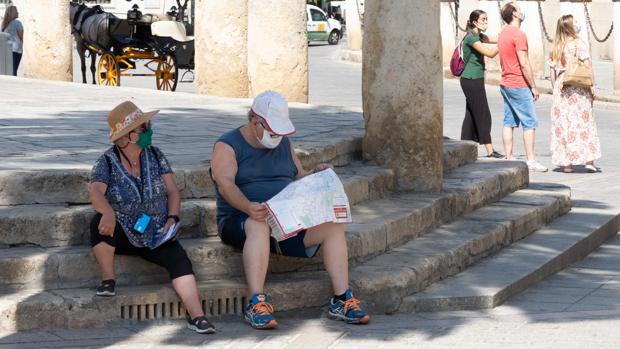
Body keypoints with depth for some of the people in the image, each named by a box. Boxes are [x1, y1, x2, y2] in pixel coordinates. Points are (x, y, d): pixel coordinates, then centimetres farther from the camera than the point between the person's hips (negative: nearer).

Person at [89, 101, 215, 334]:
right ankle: (108, 279, -16)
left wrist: (172, 218, -14)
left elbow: (172, 191, 5)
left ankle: (196, 315, -38)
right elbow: (96, 194, -19)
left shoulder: (155, 156, 7)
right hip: (122, 235, -2)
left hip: (156, 235, 2)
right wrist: (108, 212, -42)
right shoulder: (107, 162, -3)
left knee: (179, 259, -26)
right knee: (100, 223, -34)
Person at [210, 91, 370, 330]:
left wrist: (315, 175, -1)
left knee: (333, 226, -19)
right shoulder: (228, 146, -3)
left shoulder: (283, 144, 18)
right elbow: (225, 184, -19)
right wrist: (248, 207, -39)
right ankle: (257, 303, -47)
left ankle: (342, 300, -22)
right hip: (241, 221, -5)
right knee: (259, 226, -42)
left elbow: (299, 178, 24)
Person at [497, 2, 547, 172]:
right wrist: (534, 87, -14)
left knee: (509, 122, 9)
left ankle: (509, 158, 10)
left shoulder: (503, 34, 12)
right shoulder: (518, 35, -17)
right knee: (530, 123, -5)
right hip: (519, 86, -9)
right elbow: (524, 64, -20)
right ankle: (531, 161, -8)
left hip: (505, 84, 9)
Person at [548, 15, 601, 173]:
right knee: (584, 123, 4)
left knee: (563, 124, 6)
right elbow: (587, 65, -11)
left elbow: (553, 72, 10)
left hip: (561, 89, 4)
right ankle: (589, 160, 1)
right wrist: (592, 85, -6)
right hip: (578, 89, -4)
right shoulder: (578, 43, -5)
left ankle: (566, 163, 5)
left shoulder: (555, 47, 8)